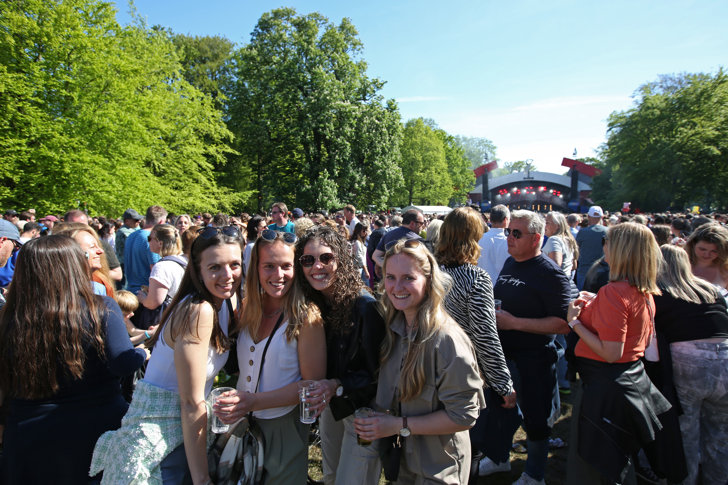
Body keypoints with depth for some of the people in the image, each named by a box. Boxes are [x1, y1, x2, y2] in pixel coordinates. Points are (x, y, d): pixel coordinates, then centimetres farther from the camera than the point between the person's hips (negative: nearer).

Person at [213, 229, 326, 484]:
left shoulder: (307, 317, -18)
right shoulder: (247, 309, -3)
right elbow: (239, 364, 9)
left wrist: (254, 401, -23)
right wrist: (232, 399, -9)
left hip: (284, 427, -4)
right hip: (241, 424, 5)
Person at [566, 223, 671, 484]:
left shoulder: (614, 292, -24)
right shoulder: (646, 293, 4)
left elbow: (610, 353, -26)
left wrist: (575, 322, -17)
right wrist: (594, 306, 11)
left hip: (607, 384, -9)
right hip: (634, 378, 9)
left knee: (591, 464, 7)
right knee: (619, 458, 27)